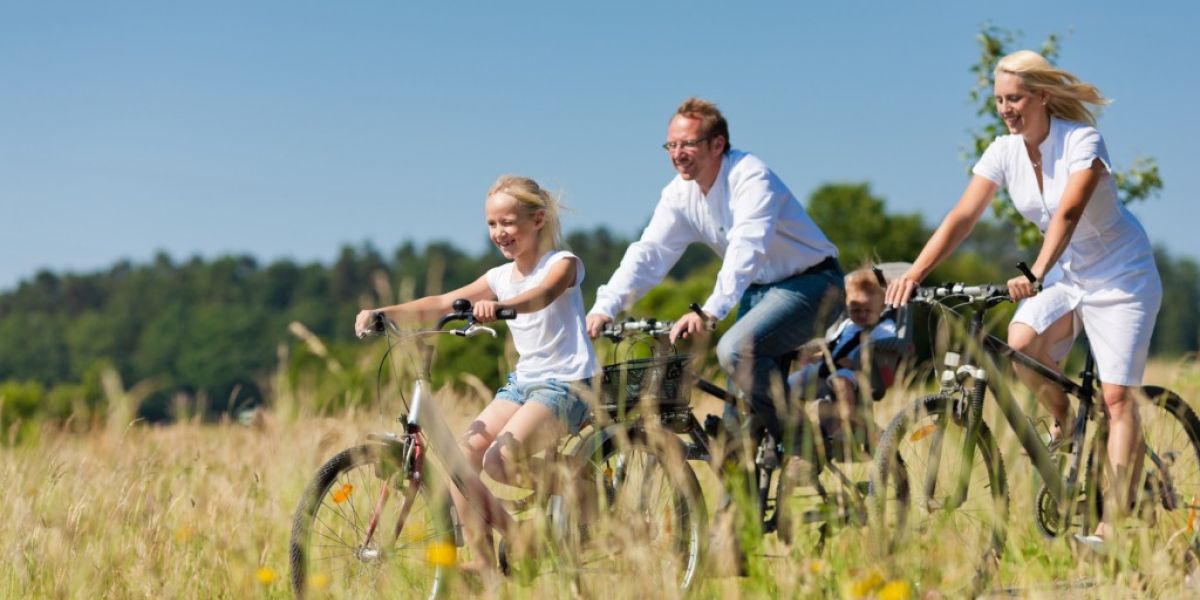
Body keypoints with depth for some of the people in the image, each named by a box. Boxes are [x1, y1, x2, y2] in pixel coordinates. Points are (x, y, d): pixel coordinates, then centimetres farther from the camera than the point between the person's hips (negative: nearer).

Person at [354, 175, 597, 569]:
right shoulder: (501, 277, 11)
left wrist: (498, 307, -52)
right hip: (523, 381, 7)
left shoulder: (562, 263, -7)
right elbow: (441, 304, 3)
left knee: (498, 462, -27)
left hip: (566, 384, -7)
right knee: (462, 455, -13)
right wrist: (384, 313, -13)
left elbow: (541, 296, -31)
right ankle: (484, 560, -9)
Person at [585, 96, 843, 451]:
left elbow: (746, 249, -37)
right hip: (760, 289, 8)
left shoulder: (750, 177, -24)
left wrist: (710, 311, -49)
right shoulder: (680, 195, -1)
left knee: (736, 349, -28)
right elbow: (648, 253, -5)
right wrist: (604, 308, -20)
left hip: (808, 283, -8)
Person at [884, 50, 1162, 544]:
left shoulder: (1082, 142, -22)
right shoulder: (1004, 152, -6)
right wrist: (914, 274, -27)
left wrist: (1037, 273, -53)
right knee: (1020, 343, -25)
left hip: (1119, 275, -5)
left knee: (1116, 397, -13)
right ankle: (1062, 421, 4)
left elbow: (1067, 213, -37)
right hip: (1064, 275, 5)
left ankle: (1115, 522, -13)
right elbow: (961, 217, -14)